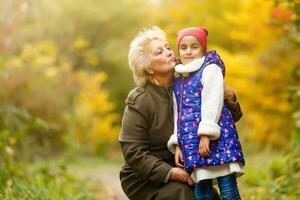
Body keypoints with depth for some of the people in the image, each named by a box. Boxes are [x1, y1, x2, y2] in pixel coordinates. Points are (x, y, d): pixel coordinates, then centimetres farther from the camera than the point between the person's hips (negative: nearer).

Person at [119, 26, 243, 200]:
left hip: (183, 173, 5)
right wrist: (169, 172, -25)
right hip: (144, 179, -4)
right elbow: (133, 152, -16)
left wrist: (229, 98, -18)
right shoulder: (138, 102, -13)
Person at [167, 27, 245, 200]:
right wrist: (177, 144, 11)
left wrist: (206, 134, -17)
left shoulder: (210, 69, 1)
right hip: (191, 143, 6)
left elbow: (213, 103, -10)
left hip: (217, 138, -6)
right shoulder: (178, 81, 21)